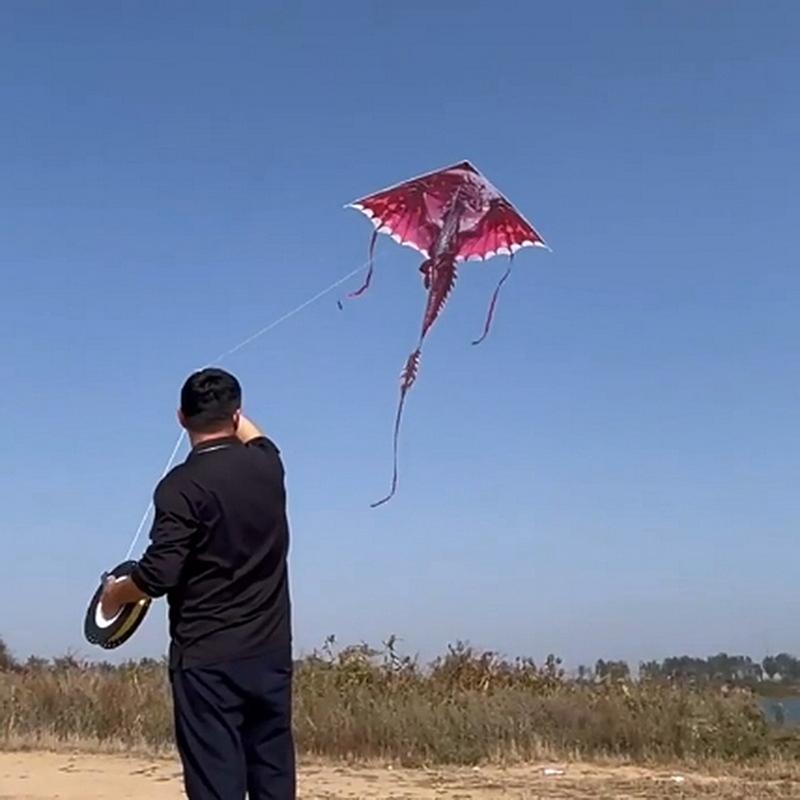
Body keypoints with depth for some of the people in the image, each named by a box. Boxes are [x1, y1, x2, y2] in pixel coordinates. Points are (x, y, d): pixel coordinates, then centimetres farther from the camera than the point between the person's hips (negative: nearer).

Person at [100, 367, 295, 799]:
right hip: (270, 653, 5)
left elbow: (159, 574, -16)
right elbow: (255, 437, 30)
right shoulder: (266, 465, 4)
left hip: (207, 659, -5)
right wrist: (229, 408, 48)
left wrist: (115, 594, 4)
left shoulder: (184, 484, -12)